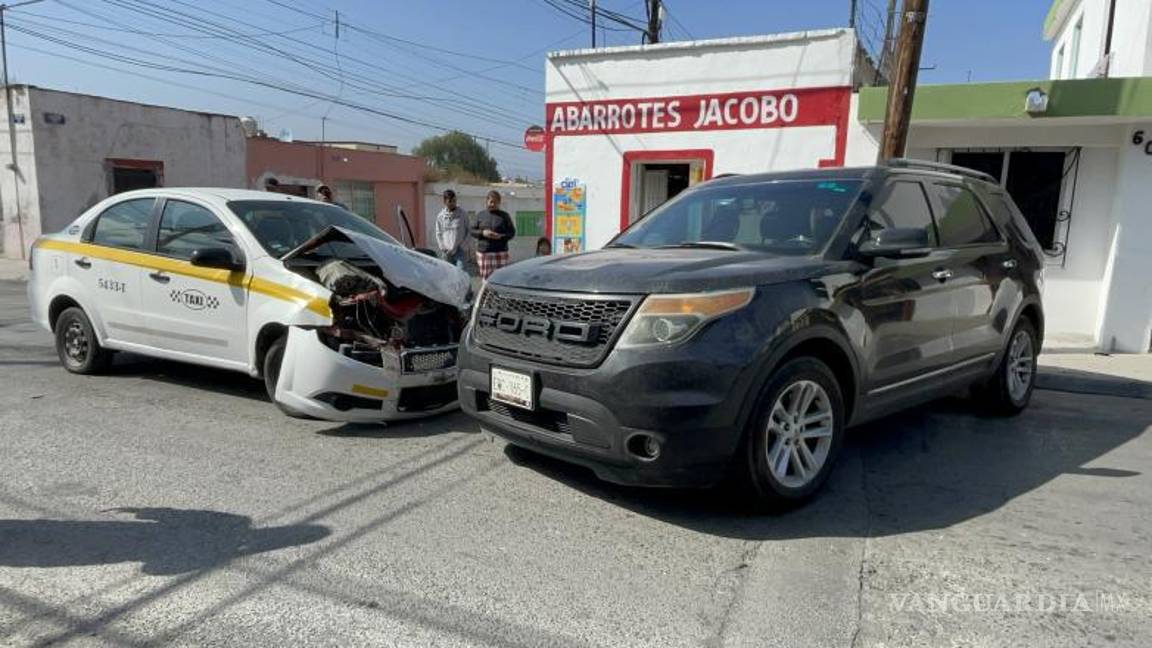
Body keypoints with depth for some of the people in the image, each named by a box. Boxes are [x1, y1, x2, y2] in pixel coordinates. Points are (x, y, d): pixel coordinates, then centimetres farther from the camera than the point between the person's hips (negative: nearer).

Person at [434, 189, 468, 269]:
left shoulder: (462, 214, -2)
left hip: (459, 251, -2)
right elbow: (438, 234, 8)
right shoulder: (440, 216, 3)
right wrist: (443, 248, -3)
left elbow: (467, 232, 4)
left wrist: (460, 246, -5)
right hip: (446, 252, 2)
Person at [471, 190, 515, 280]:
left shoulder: (504, 216, 6)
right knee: (485, 278, 2)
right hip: (483, 252, 2)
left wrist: (501, 236, -15)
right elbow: (472, 231, 9)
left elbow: (512, 233, 4)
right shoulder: (480, 215, 10)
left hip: (500, 252, -1)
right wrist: (482, 233, -11)